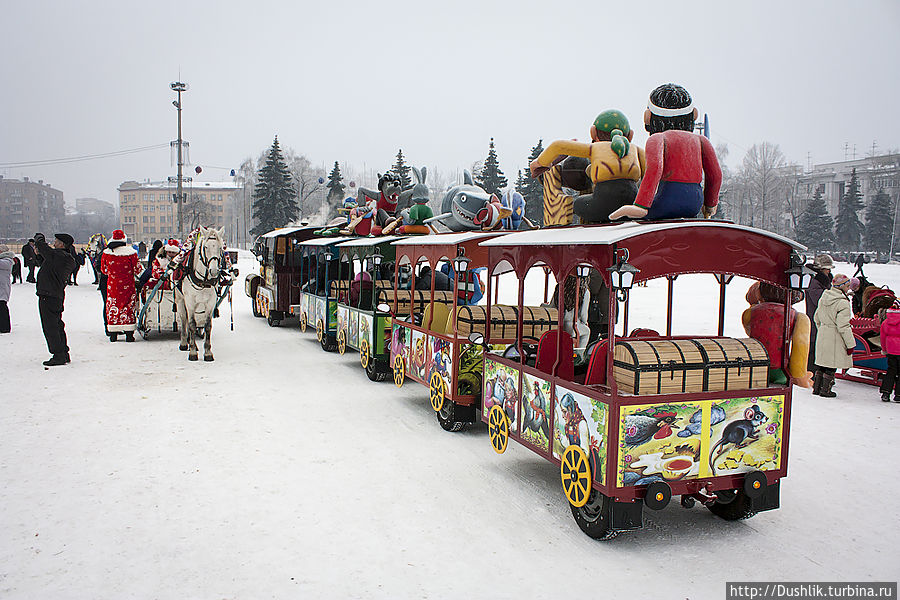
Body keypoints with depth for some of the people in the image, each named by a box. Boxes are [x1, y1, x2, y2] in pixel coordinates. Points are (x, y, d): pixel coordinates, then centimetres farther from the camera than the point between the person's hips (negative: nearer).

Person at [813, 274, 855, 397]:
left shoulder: (823, 298, 5)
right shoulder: (842, 303, -19)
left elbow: (817, 318, 15)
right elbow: (843, 327, -20)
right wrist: (850, 344, -12)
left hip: (822, 335, 8)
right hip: (835, 338, -8)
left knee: (821, 362, 15)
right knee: (831, 365, 3)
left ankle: (816, 387, 21)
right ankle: (825, 390, 9)